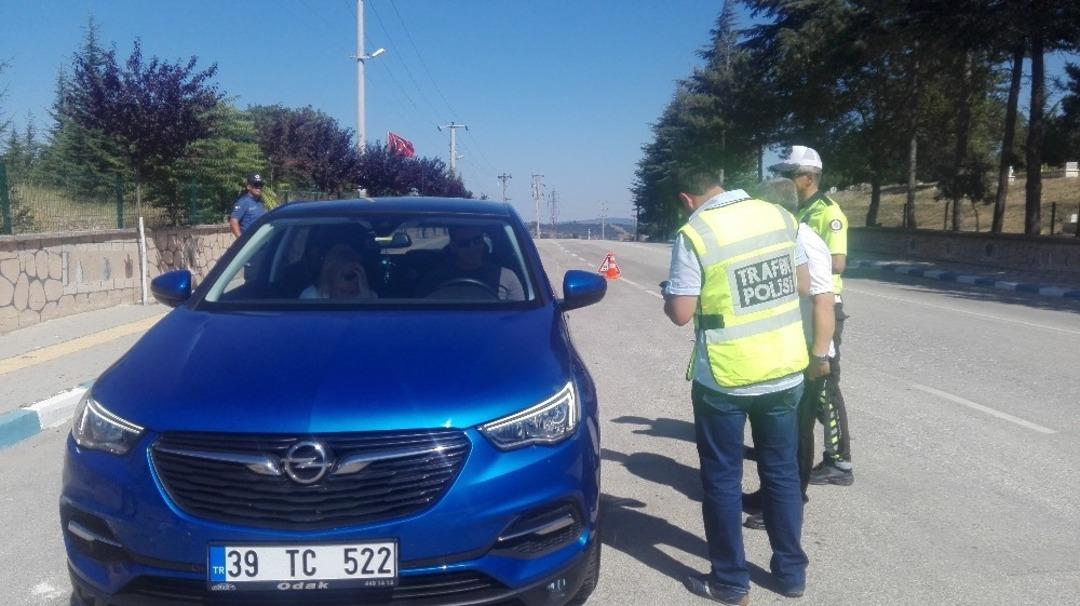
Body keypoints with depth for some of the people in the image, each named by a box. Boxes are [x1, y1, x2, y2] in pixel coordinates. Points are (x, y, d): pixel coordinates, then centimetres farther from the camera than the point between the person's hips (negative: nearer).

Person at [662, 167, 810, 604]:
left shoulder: (694, 233, -14)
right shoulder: (780, 216, 3)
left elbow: (680, 313, -14)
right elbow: (802, 283, 12)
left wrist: (668, 294, 7)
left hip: (726, 378, -5)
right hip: (785, 371, 5)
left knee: (722, 479, 10)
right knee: (781, 471, 18)